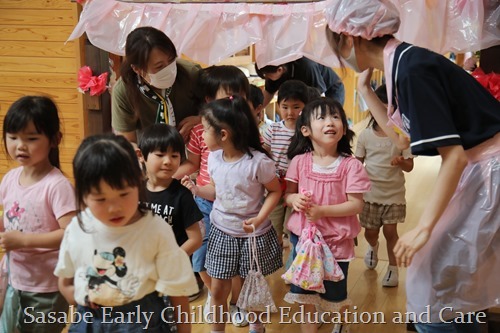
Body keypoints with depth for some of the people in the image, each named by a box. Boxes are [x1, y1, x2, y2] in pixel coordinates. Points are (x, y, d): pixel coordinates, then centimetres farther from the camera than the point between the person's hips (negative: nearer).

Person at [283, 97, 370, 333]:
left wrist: (322, 210, -24)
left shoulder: (350, 165, -13)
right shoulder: (299, 162, -5)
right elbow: (287, 195, 4)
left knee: (335, 294, 16)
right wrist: (294, 199, -20)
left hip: (336, 240, -2)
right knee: (305, 294, 14)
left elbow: (356, 205, -14)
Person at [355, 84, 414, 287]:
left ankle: (393, 267, 17)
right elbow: (358, 162, 4)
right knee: (370, 232, 11)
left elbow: (409, 166, -5)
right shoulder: (366, 135, -5)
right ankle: (373, 247, 48)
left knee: (390, 230, -7)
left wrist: (402, 162, -27)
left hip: (393, 193, -2)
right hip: (370, 192, 2)